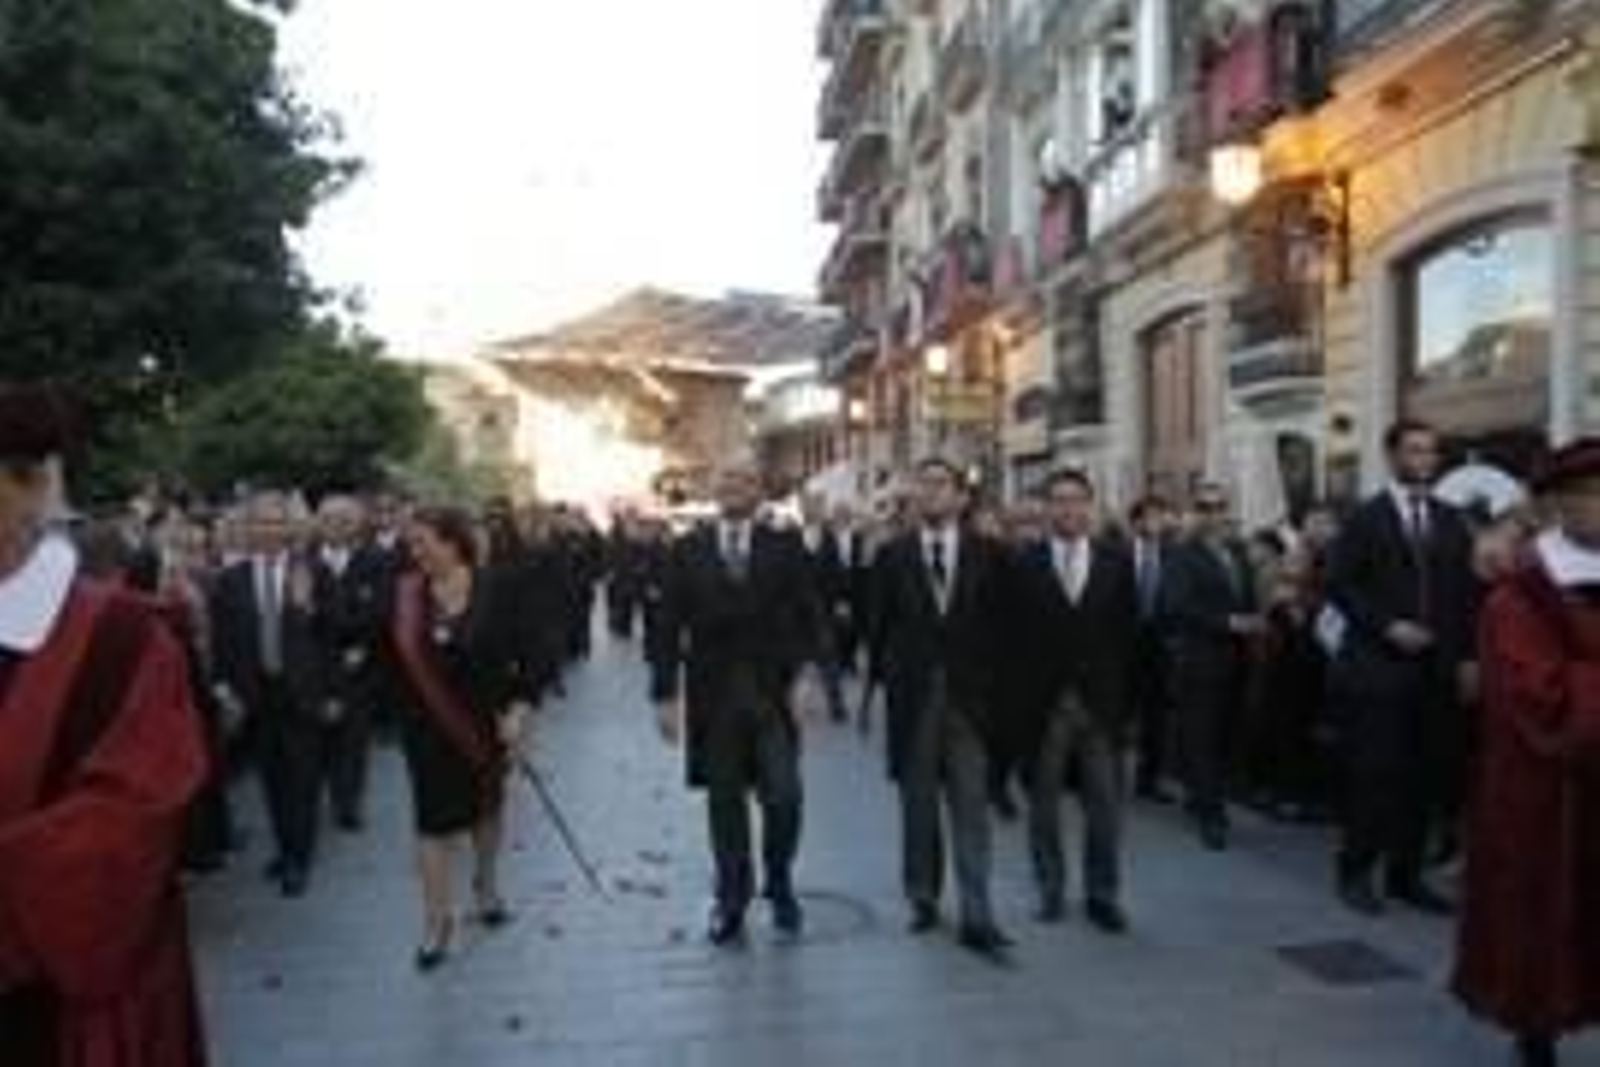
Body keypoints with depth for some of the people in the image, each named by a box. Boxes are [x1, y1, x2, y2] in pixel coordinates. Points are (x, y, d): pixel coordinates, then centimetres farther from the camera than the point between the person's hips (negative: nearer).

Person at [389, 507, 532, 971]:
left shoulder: (490, 593, -10)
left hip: (484, 720, 1)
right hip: (429, 724, 0)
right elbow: (392, 656, -10)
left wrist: (518, 709, -14)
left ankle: (487, 889, 40)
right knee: (433, 816, 0)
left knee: (486, 806, 18)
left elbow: (517, 655, -7)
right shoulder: (403, 595, -7)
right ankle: (437, 922, 11)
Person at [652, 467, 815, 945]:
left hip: (772, 694, -1)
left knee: (784, 797, -7)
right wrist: (665, 694, -2)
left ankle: (779, 884, 20)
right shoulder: (688, 550, 4)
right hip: (712, 696, 1)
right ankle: (731, 901, 24)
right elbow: (669, 626, 3)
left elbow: (805, 618, 1)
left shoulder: (784, 547, 3)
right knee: (724, 804, 8)